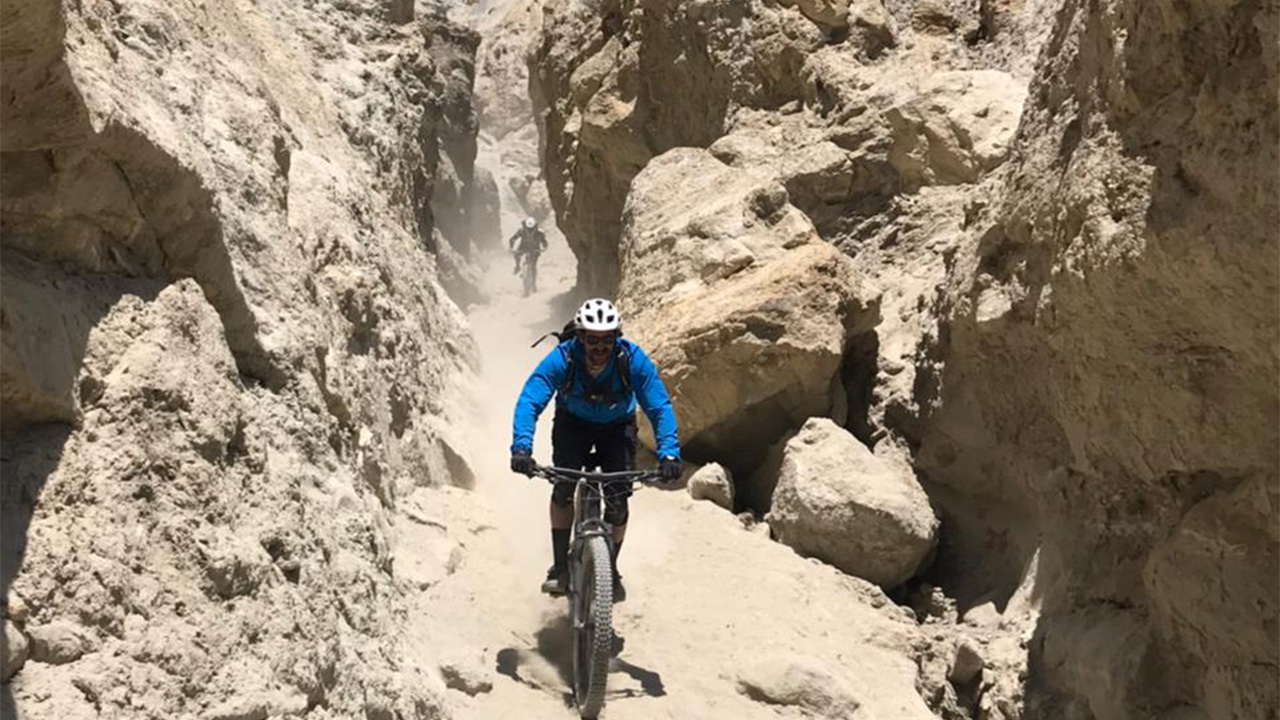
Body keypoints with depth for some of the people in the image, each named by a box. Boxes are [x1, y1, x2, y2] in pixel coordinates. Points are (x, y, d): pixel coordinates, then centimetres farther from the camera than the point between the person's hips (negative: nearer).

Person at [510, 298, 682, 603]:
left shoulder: (633, 359, -30)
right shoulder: (561, 357, -31)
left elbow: (660, 407, -30)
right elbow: (529, 401, -38)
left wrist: (668, 452, -44)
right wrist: (521, 447, -53)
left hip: (617, 427, 0)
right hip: (573, 423, 0)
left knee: (618, 499, -13)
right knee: (563, 486, -22)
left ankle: (611, 569, 10)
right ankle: (560, 567, -7)